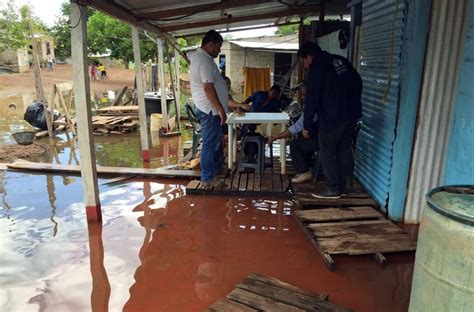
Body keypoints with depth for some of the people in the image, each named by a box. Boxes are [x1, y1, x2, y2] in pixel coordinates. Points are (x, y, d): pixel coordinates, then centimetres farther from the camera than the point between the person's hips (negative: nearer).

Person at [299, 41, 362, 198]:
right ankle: (342, 186, 24)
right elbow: (358, 83, 15)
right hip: (353, 113, 8)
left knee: (327, 153, 4)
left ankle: (333, 189, 9)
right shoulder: (340, 60, 11)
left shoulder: (316, 69, -10)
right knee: (344, 150, 15)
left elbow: (311, 100, -11)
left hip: (332, 117, -8)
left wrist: (306, 126, -4)